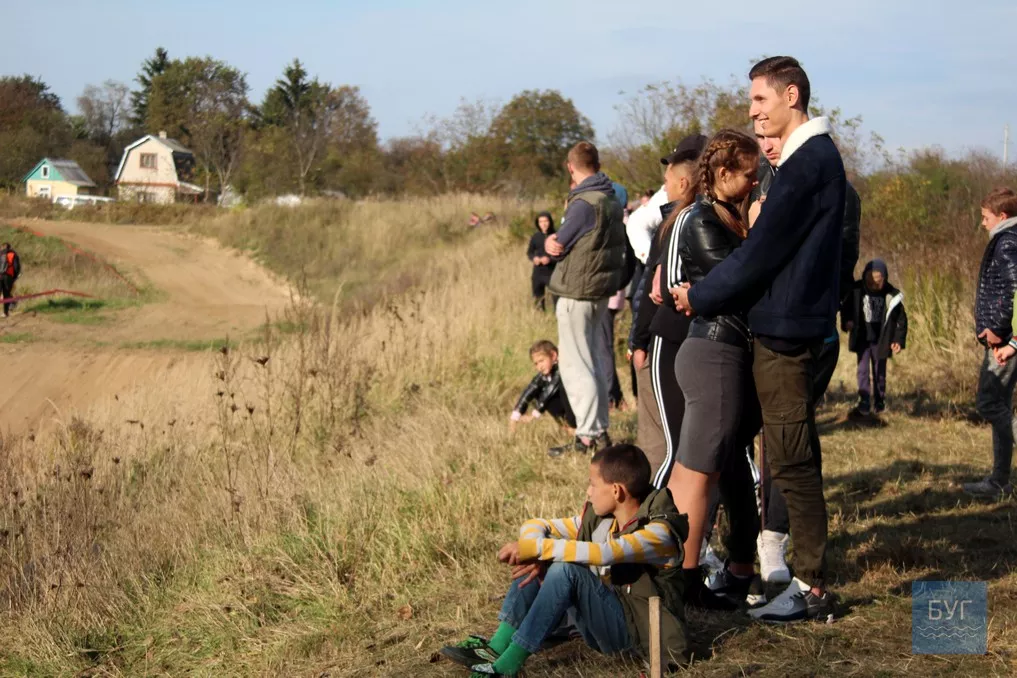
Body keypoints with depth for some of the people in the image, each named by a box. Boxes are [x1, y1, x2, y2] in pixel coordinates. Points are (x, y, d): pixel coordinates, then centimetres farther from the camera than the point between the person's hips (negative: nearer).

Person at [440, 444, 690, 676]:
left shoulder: (658, 533, -19)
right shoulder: (597, 517, 5)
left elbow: (603, 553, -36)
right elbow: (533, 526, 4)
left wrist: (533, 548, -31)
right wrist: (536, 554, -20)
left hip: (637, 633, -8)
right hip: (602, 621, 8)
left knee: (567, 570, -30)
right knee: (537, 561, -7)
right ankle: (496, 647, -16)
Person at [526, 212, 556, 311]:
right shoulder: (535, 237, 5)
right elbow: (529, 252, 13)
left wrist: (550, 259, -23)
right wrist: (534, 258, -10)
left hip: (552, 273, -4)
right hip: (537, 273, 4)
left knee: (556, 301, -10)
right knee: (537, 302, 10)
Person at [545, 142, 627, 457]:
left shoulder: (584, 204, -18)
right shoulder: (611, 199, 10)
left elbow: (558, 248, -11)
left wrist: (551, 243, 7)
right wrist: (553, 243, -1)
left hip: (577, 292, -9)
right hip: (602, 289, 9)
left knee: (575, 364, -5)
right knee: (597, 360, 15)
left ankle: (588, 436, -5)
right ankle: (599, 429, 23)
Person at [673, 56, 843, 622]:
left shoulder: (809, 162, -17)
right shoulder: (816, 156, 16)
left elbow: (762, 251, -17)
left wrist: (702, 298, -6)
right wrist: (707, 293, 11)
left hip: (787, 331, -10)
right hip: (789, 326, 10)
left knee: (793, 462, -5)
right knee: (794, 458, 16)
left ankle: (814, 590, 2)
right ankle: (807, 576, 25)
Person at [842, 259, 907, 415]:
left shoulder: (891, 295, -11)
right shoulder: (856, 290, -10)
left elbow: (901, 319, -2)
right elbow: (846, 308, 6)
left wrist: (899, 340, -8)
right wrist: (846, 321, -14)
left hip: (880, 340, 0)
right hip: (862, 338, 0)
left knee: (879, 372, 10)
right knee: (863, 370, -5)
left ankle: (880, 403, 25)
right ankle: (864, 404, -6)